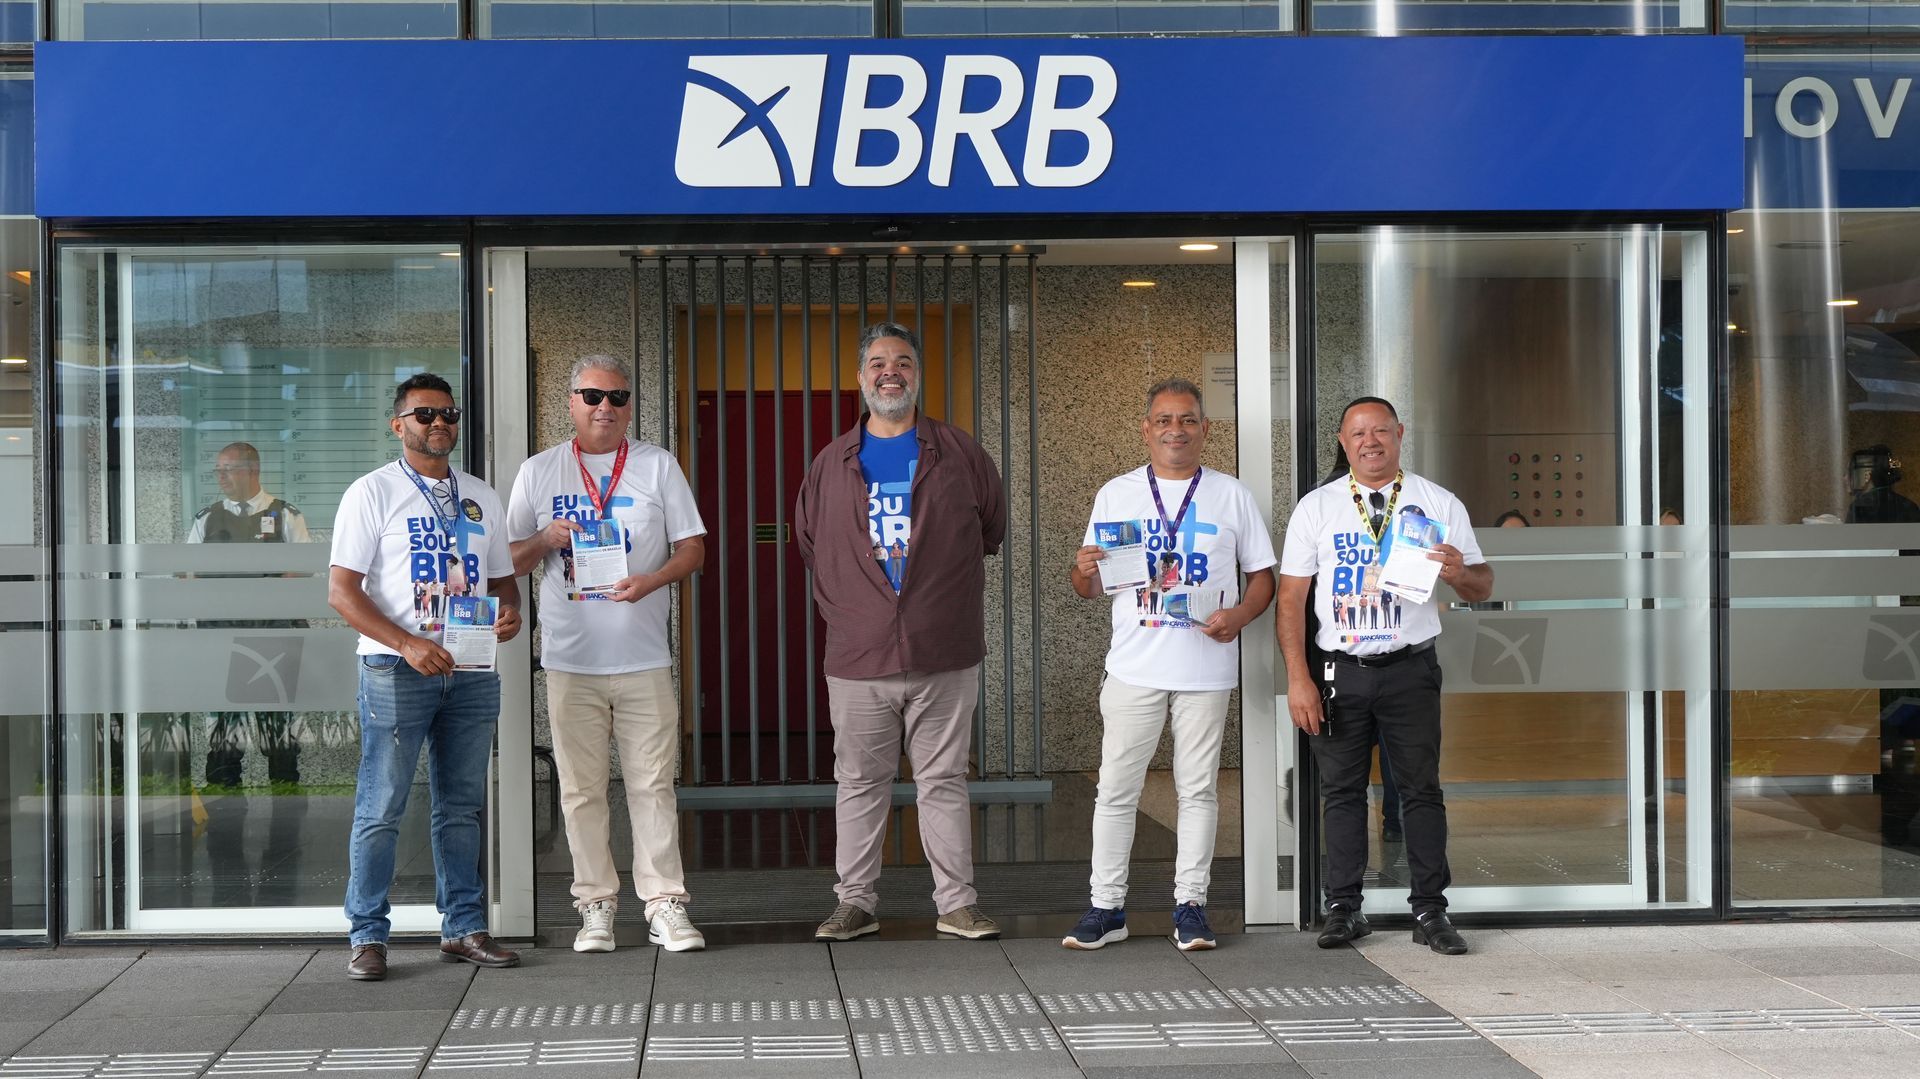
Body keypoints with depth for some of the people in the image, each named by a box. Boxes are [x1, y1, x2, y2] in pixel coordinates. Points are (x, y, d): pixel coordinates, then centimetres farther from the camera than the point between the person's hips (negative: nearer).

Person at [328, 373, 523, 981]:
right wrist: (408, 644, -18)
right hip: (395, 672, -5)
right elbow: (341, 590, -6)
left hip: (471, 672, 5)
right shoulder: (373, 493, 0)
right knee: (381, 809, -4)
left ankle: (464, 928, 16)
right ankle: (368, 937, 3)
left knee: (462, 806, 9)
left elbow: (502, 577, 22)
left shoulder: (480, 498, 16)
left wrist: (509, 613, -3)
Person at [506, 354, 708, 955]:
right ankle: (596, 906, 12)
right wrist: (546, 539, -10)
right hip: (570, 658, 1)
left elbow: (693, 548, 7)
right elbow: (509, 562, 11)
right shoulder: (539, 472, 10)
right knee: (581, 789, 3)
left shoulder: (657, 467, 9)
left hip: (644, 657, -1)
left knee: (653, 785, -1)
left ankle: (665, 906, 4)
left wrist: (654, 579, -13)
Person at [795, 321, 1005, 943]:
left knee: (944, 782, 4)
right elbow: (807, 542, 21)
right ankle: (856, 903, 16)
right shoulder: (832, 464, 9)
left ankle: (957, 904, 11)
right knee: (859, 785, 7)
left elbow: (991, 531, 15)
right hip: (858, 658, 1)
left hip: (944, 658, -1)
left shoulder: (960, 456, 4)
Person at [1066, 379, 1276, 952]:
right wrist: (1083, 572, -13)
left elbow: (1263, 575, 9)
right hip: (1134, 666, 0)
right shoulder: (1115, 495, 9)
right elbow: (1093, 587, 11)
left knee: (1199, 788, 4)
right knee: (1116, 789, 0)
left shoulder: (1232, 495, 8)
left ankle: (1190, 904, 13)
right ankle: (1106, 906, 8)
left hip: (1206, 667, 0)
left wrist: (1240, 614, -10)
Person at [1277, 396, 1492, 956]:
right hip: (1340, 671, 0)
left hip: (1410, 668, 0)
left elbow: (1481, 586, 7)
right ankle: (1343, 909, 11)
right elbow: (1291, 596, 3)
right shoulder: (1316, 507, 6)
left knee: (1421, 789, 1)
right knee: (1342, 791, 4)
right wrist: (1298, 678, -6)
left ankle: (1430, 911, 7)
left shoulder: (1438, 504, 6)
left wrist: (1460, 573, -18)